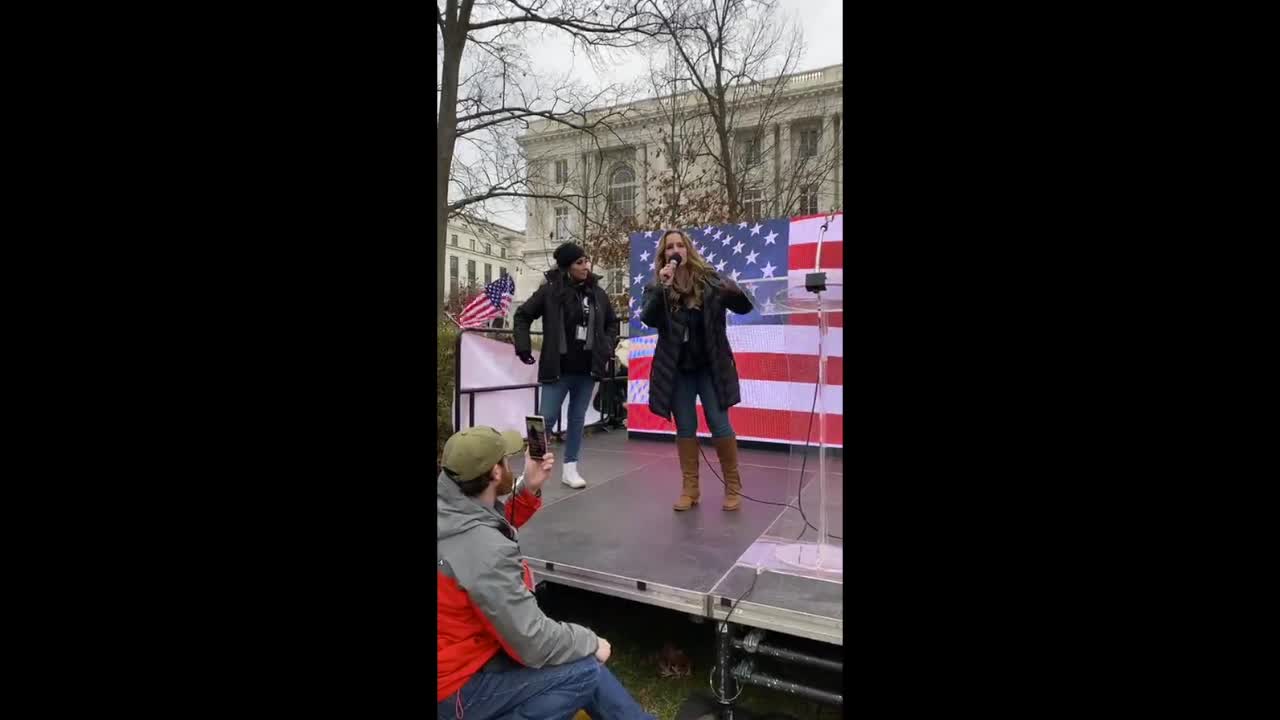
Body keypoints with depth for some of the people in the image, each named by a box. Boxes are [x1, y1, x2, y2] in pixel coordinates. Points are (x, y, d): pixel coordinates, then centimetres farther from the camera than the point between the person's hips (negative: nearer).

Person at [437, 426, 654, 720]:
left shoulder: (450, 505, -7)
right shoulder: (485, 550, -32)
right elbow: (534, 645, -27)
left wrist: (529, 488, -1)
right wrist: (590, 642, -9)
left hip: (458, 654, 9)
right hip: (456, 688, -9)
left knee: (581, 657, 9)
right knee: (586, 670, -12)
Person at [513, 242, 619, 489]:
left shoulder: (597, 292, 5)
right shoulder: (550, 290, -6)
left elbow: (612, 322, 18)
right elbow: (523, 315, 1)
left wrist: (607, 348, 6)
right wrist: (523, 347, -5)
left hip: (588, 369, 4)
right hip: (558, 369, -4)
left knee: (577, 418, 11)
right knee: (547, 418, -3)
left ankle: (570, 468, 22)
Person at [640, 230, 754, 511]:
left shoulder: (709, 280, -5)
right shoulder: (656, 287, -1)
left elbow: (744, 308, -9)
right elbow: (648, 319, -17)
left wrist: (734, 291, -31)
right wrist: (663, 287, -28)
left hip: (711, 367, -1)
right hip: (676, 369, 2)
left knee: (720, 425, -1)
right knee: (685, 429, 8)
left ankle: (733, 487, 15)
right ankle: (689, 489, 18)